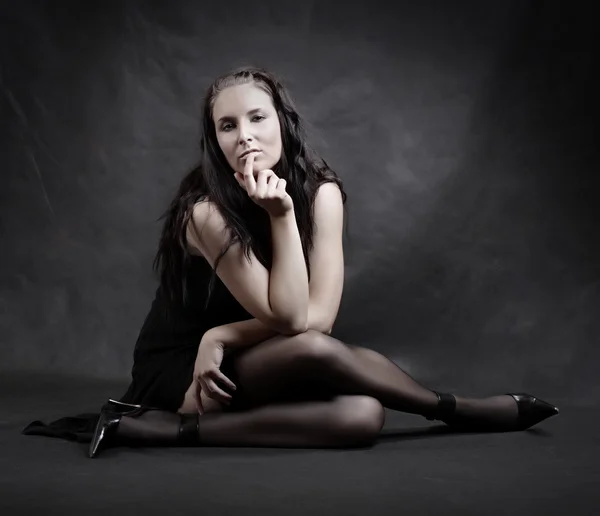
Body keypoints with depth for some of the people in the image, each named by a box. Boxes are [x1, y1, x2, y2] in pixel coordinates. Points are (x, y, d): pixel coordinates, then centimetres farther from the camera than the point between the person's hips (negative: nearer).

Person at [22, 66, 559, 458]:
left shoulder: (320, 189, -10)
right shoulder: (206, 210, -23)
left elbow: (319, 314, -14)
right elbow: (289, 320, -25)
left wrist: (222, 337, -19)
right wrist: (281, 213, -31)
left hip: (248, 369, 4)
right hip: (179, 374, -4)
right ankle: (459, 410, -12)